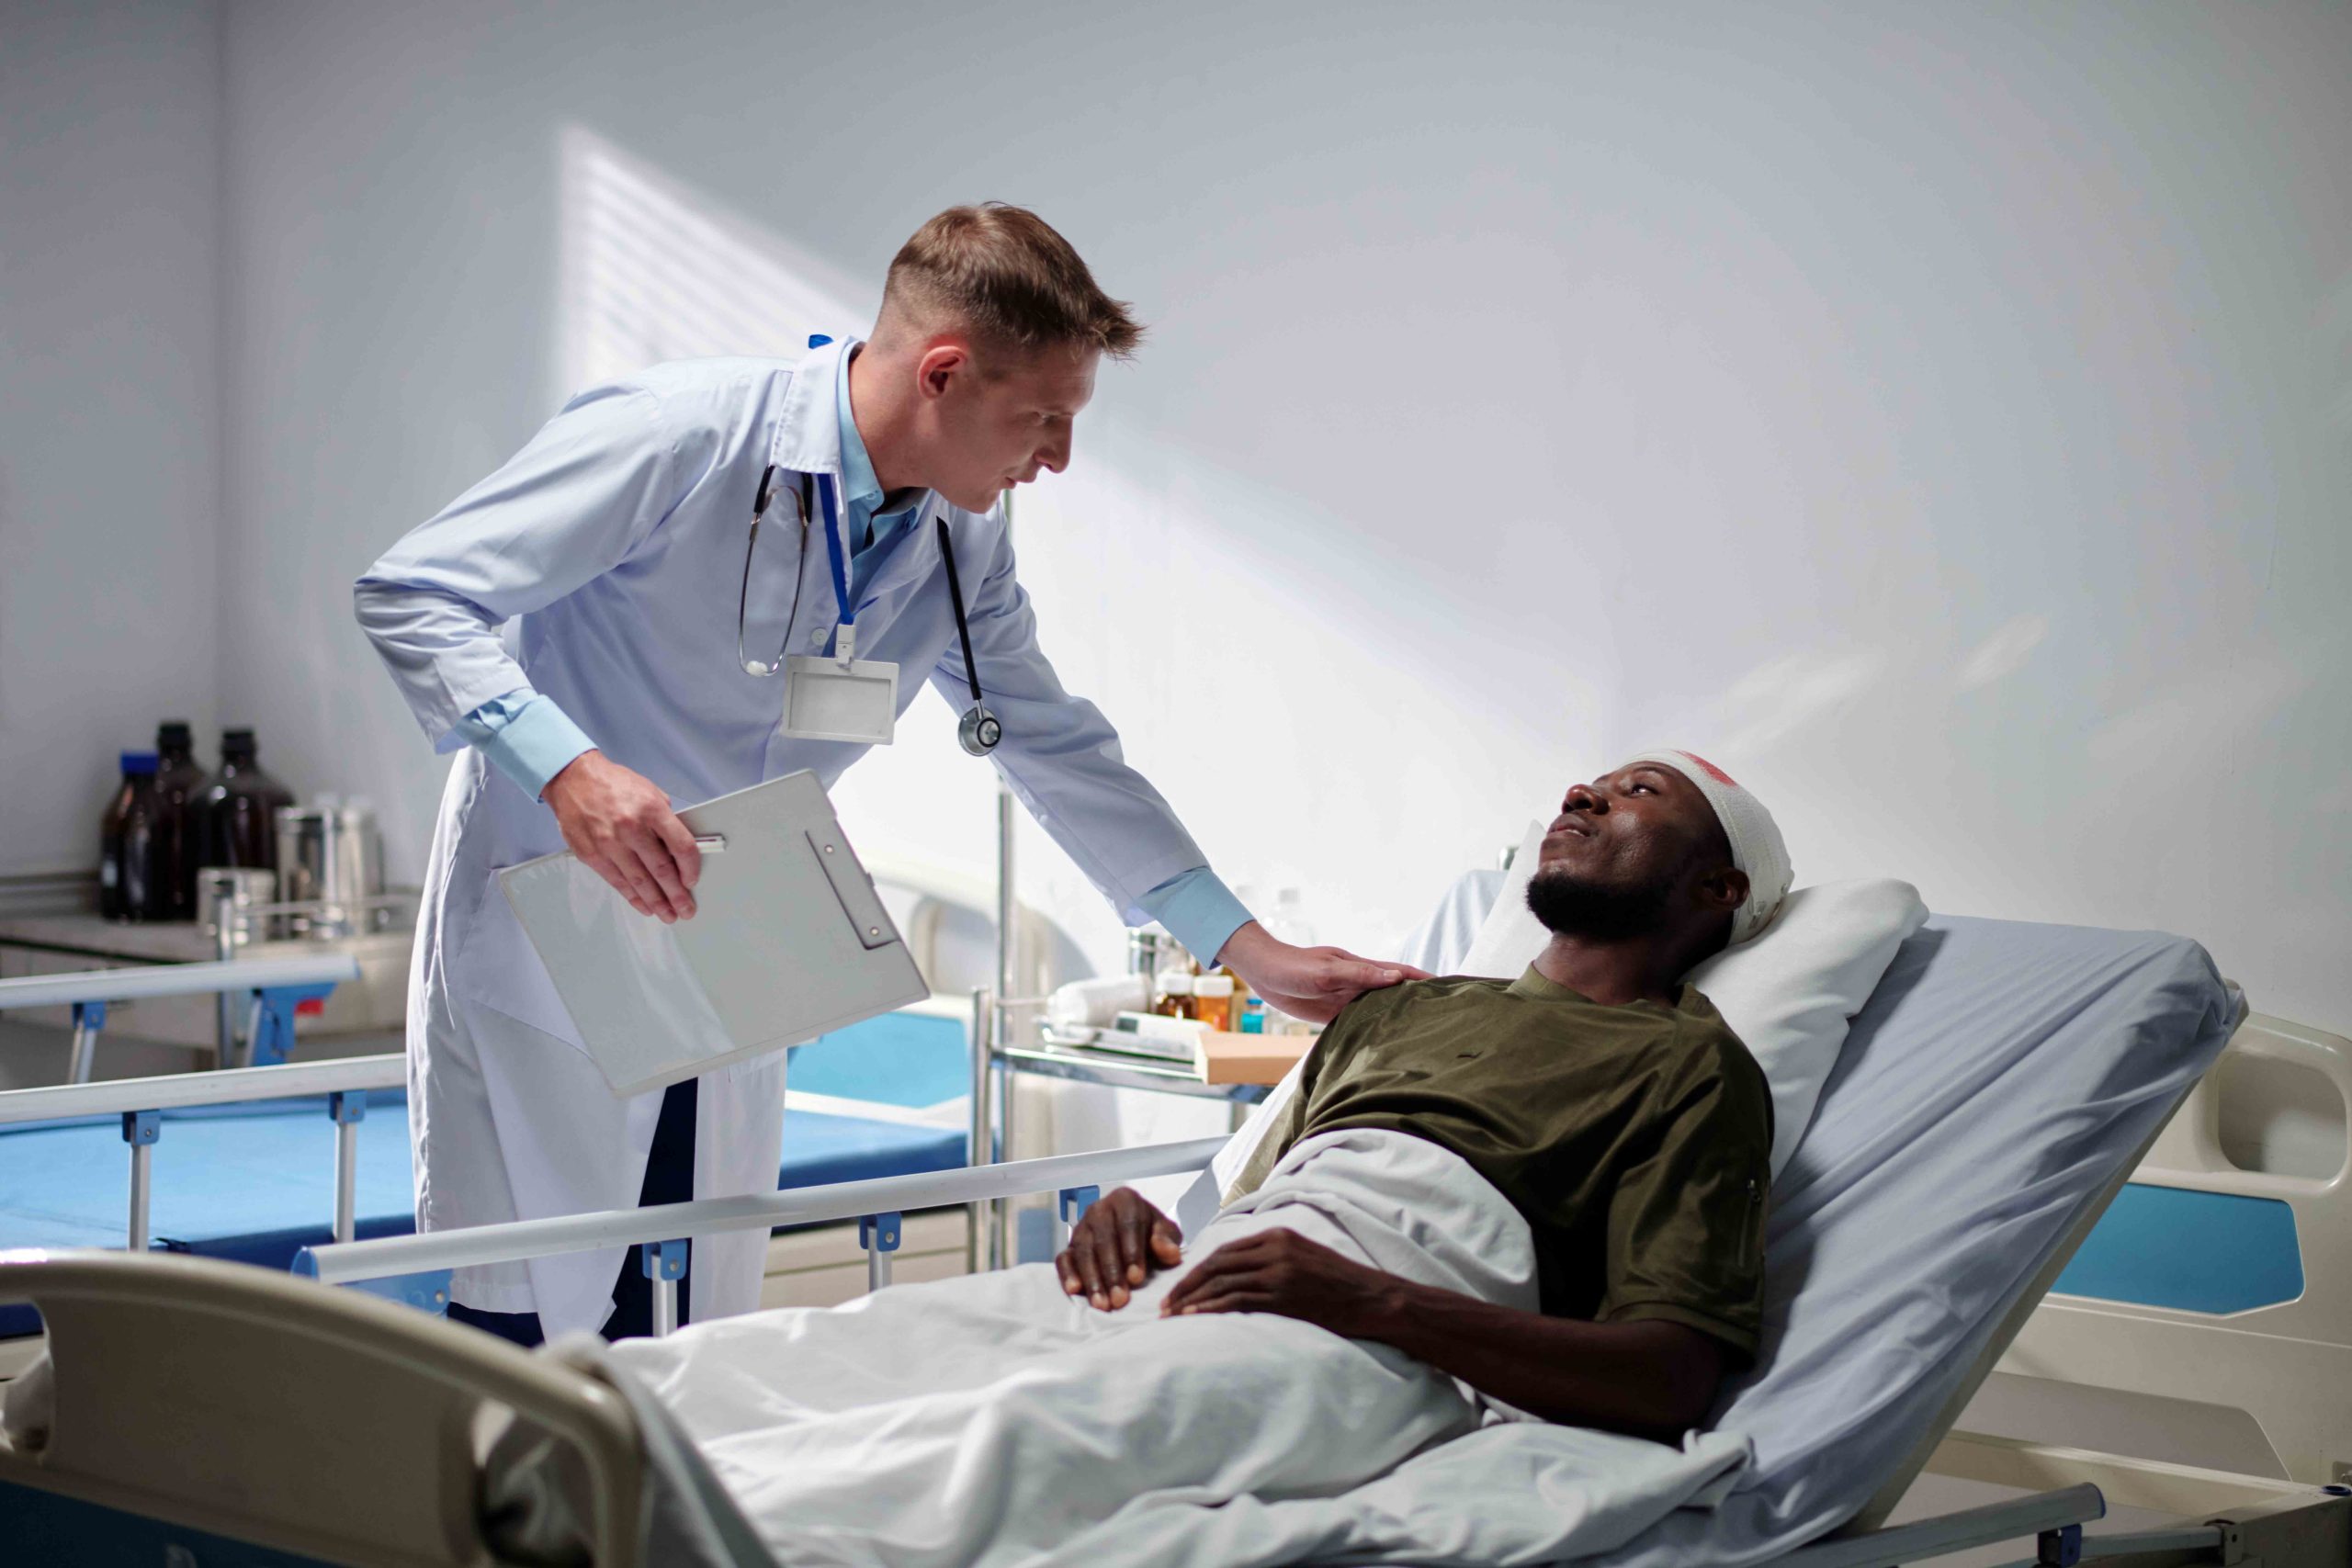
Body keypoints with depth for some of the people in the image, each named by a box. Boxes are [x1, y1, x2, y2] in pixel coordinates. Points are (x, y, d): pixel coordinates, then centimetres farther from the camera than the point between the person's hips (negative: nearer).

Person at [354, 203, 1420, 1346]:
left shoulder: (960, 546, 3)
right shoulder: (673, 441, -19)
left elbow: (1058, 746, 13)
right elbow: (410, 595, -20)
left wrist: (1252, 951, 10)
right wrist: (569, 770, -36)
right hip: (545, 968, -6)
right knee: (516, 1347, -5)